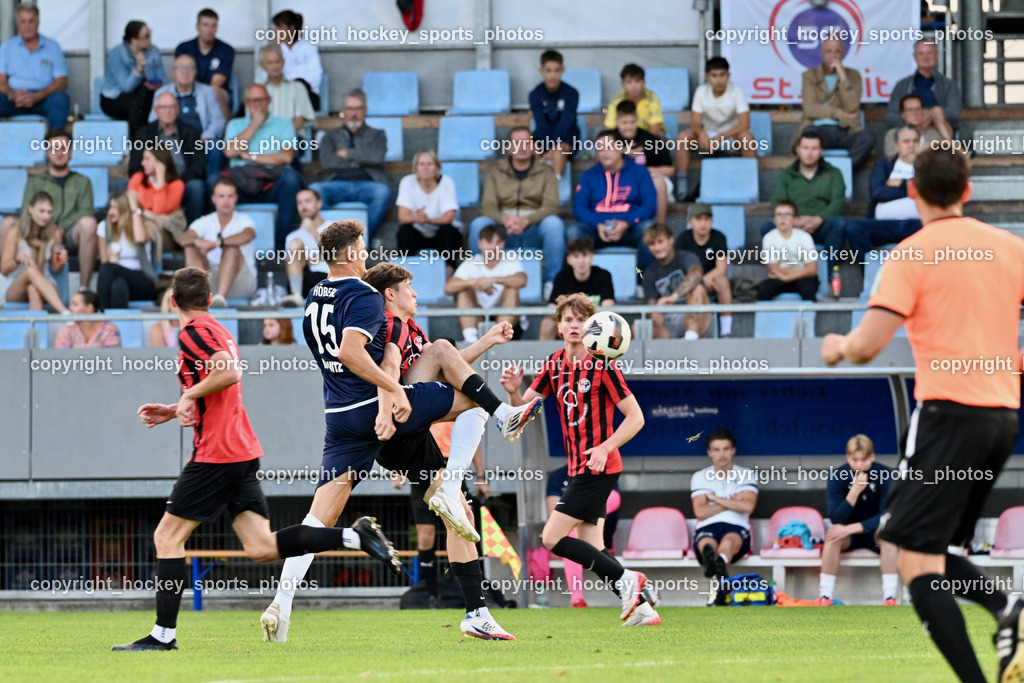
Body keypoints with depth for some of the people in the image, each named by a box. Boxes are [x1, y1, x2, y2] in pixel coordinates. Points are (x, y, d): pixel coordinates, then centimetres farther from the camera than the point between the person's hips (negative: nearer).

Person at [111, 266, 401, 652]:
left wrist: (189, 394, -14)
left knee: (167, 537, 0)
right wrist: (171, 412, 26)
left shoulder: (193, 332, -10)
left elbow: (229, 374, -26)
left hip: (215, 454, -9)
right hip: (243, 452, 9)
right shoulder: (217, 331, 20)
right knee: (261, 548, 2)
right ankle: (355, 536, -7)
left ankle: (163, 635, -1)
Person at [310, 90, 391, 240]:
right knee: (314, 190, -33)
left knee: (382, 192, -37)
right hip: (337, 184, 1)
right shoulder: (331, 136, 24)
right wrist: (360, 159, 5)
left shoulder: (377, 135, 24)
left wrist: (347, 154, 5)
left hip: (366, 184, 0)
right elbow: (326, 163, 3)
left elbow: (377, 157, 1)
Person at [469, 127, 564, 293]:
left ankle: (551, 282, -24)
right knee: (478, 224, -30)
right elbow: (487, 206, 0)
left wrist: (525, 221, -24)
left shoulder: (545, 173, 10)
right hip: (503, 231, 1)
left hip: (534, 231, -1)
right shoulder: (496, 172, 13)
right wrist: (505, 219, -24)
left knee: (554, 223, -33)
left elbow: (550, 206, -4)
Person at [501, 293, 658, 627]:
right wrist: (514, 391, -13)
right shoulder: (555, 364, 9)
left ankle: (626, 579, -6)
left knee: (553, 539, -11)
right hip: (579, 468, 8)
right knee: (591, 547, 5)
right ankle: (641, 606, 9)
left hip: (598, 466, -8)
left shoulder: (602, 365, -12)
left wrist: (605, 447, -23)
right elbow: (524, 408, 10)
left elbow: (635, 417, -11)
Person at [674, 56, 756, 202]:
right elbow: (695, 122, -12)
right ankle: (681, 190, -24)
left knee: (747, 136, -35)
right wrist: (701, 134, -36)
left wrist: (719, 138, -29)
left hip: (731, 136, -2)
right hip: (708, 137, 2)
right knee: (683, 136, -25)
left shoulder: (736, 91, -13)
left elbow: (744, 124, -20)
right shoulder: (702, 91, -8)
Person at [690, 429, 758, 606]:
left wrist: (715, 498, 3)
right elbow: (700, 512, 2)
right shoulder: (700, 477, 19)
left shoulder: (747, 475, 17)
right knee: (707, 543, -40)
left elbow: (748, 506, -2)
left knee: (729, 540, -40)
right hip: (707, 528, 0)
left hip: (737, 527, 0)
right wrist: (733, 502, 4)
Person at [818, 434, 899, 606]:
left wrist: (851, 528, -32)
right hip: (848, 535, 1)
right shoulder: (837, 476, -14)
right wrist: (855, 491, -34)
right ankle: (825, 597, -28)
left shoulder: (886, 475, -16)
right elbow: (836, 519, -21)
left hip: (874, 532, -1)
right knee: (833, 536, -32)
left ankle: (890, 596, -35)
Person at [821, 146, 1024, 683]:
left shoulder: (913, 255, -7)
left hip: (949, 412, -7)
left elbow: (867, 346, -12)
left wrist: (838, 346, 10)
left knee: (916, 564, -5)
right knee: (934, 548, 18)